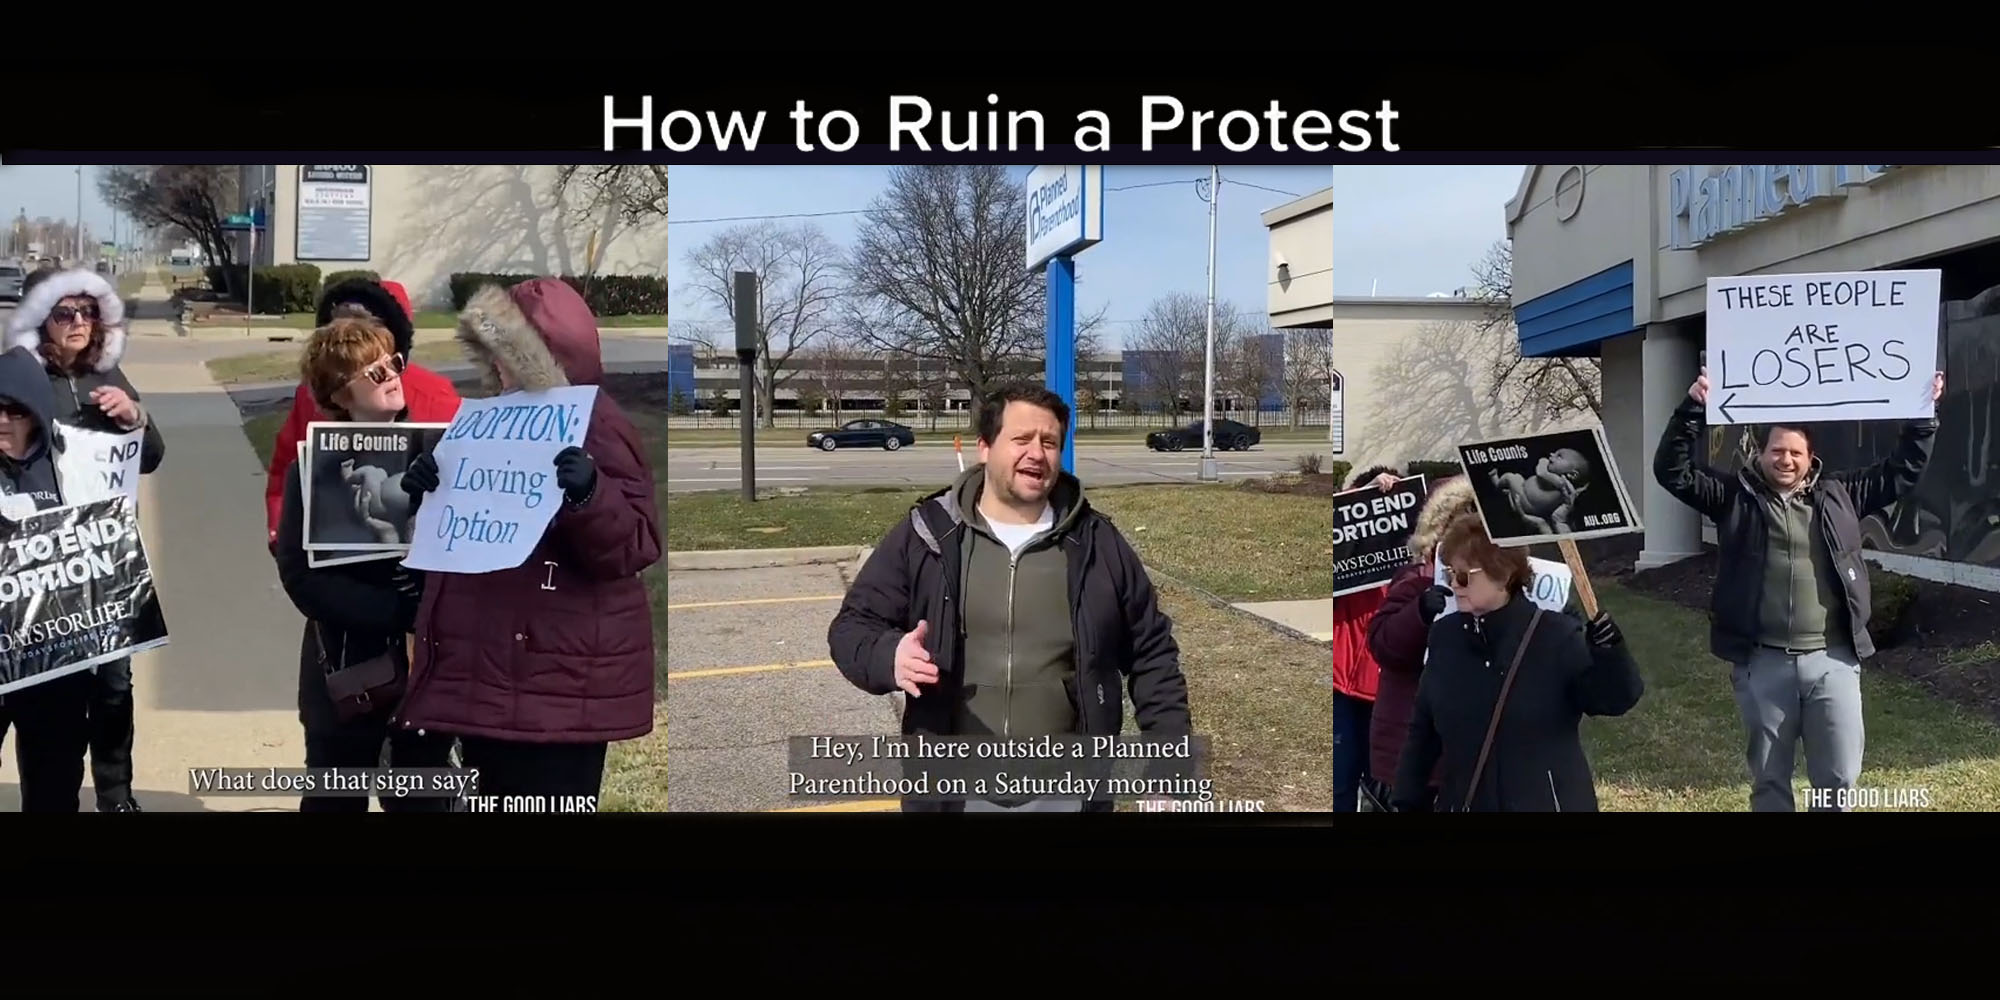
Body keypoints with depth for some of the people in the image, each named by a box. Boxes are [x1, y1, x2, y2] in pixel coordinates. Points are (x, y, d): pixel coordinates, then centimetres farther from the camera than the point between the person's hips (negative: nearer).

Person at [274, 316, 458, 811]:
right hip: (349, 669, -2)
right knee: (336, 799, 13)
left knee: (425, 797, 14)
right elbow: (302, 578, -13)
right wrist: (399, 612, -22)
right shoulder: (314, 471, -6)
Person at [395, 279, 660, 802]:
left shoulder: (598, 423, -10)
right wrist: (429, 490, 5)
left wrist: (588, 495, -37)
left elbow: (635, 546, -18)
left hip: (558, 679, -9)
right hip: (487, 670, 9)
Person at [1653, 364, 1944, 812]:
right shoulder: (1735, 497, 2)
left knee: (1839, 777, 6)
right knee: (1768, 778, 11)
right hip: (1762, 661, -1)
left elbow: (1900, 472, 16)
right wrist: (1693, 409, -17)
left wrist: (1922, 415, 7)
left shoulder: (1839, 494, 8)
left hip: (1831, 659, 1)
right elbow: (1673, 471, -6)